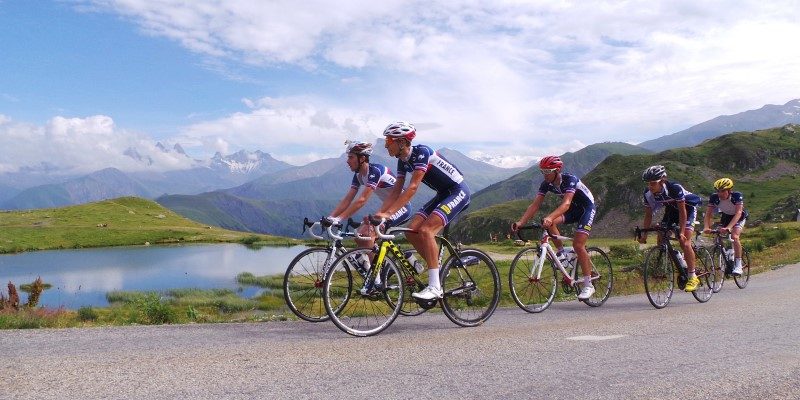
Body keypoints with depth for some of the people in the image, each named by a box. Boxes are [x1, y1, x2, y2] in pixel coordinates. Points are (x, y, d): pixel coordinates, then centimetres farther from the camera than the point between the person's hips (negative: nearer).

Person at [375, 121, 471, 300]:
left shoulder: (421, 152, -23)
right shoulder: (403, 161, 3)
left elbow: (412, 188, -31)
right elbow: (396, 191, 5)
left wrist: (388, 213, -35)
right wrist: (380, 213, -6)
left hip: (458, 191, -9)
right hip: (442, 194, 9)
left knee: (426, 230, -24)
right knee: (411, 230, -5)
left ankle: (434, 287, -21)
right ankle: (437, 268, 9)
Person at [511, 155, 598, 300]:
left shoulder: (570, 179, -31)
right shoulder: (546, 184, -13)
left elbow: (566, 204, -45)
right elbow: (535, 205, -19)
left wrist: (549, 217, -62)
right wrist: (520, 222, -34)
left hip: (587, 208, -6)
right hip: (573, 209, 6)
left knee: (578, 244, -18)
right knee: (549, 223, -23)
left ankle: (588, 285, -7)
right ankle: (562, 253, -4)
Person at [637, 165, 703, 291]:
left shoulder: (675, 188, -35)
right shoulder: (648, 193, -20)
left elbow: (682, 212, -29)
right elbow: (648, 214, -9)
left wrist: (681, 232, -33)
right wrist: (644, 234, -14)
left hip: (688, 207, -6)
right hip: (671, 209, 6)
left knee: (685, 242, -19)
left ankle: (693, 277, -10)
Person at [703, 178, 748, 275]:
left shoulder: (737, 196, -33)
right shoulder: (714, 197, -25)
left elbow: (738, 213, -42)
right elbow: (708, 214, -27)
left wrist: (729, 227, -57)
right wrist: (706, 227, -45)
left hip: (739, 218, -4)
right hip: (725, 217, 4)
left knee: (734, 237, -26)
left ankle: (738, 265, -20)